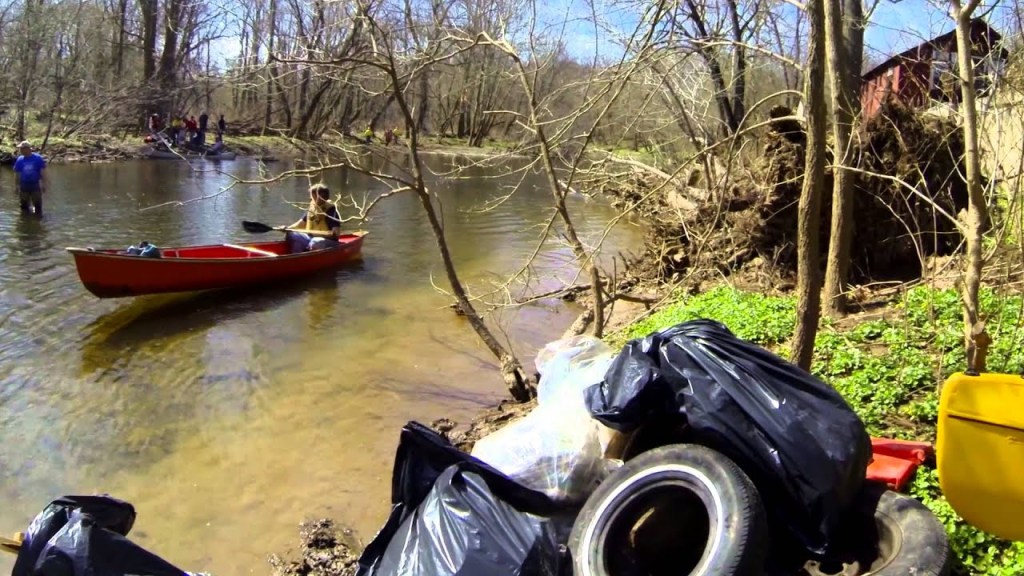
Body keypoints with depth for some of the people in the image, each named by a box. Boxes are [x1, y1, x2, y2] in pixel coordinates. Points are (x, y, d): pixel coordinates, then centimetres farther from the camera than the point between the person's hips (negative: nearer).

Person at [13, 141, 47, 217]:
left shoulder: (38, 158, -7)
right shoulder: (19, 160, 0)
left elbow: (43, 172, -3)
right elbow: (17, 174, 7)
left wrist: (44, 184, -5)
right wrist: (16, 185, 7)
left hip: (35, 185, -3)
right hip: (24, 186, 3)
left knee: (38, 204, 3)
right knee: (24, 205, 11)